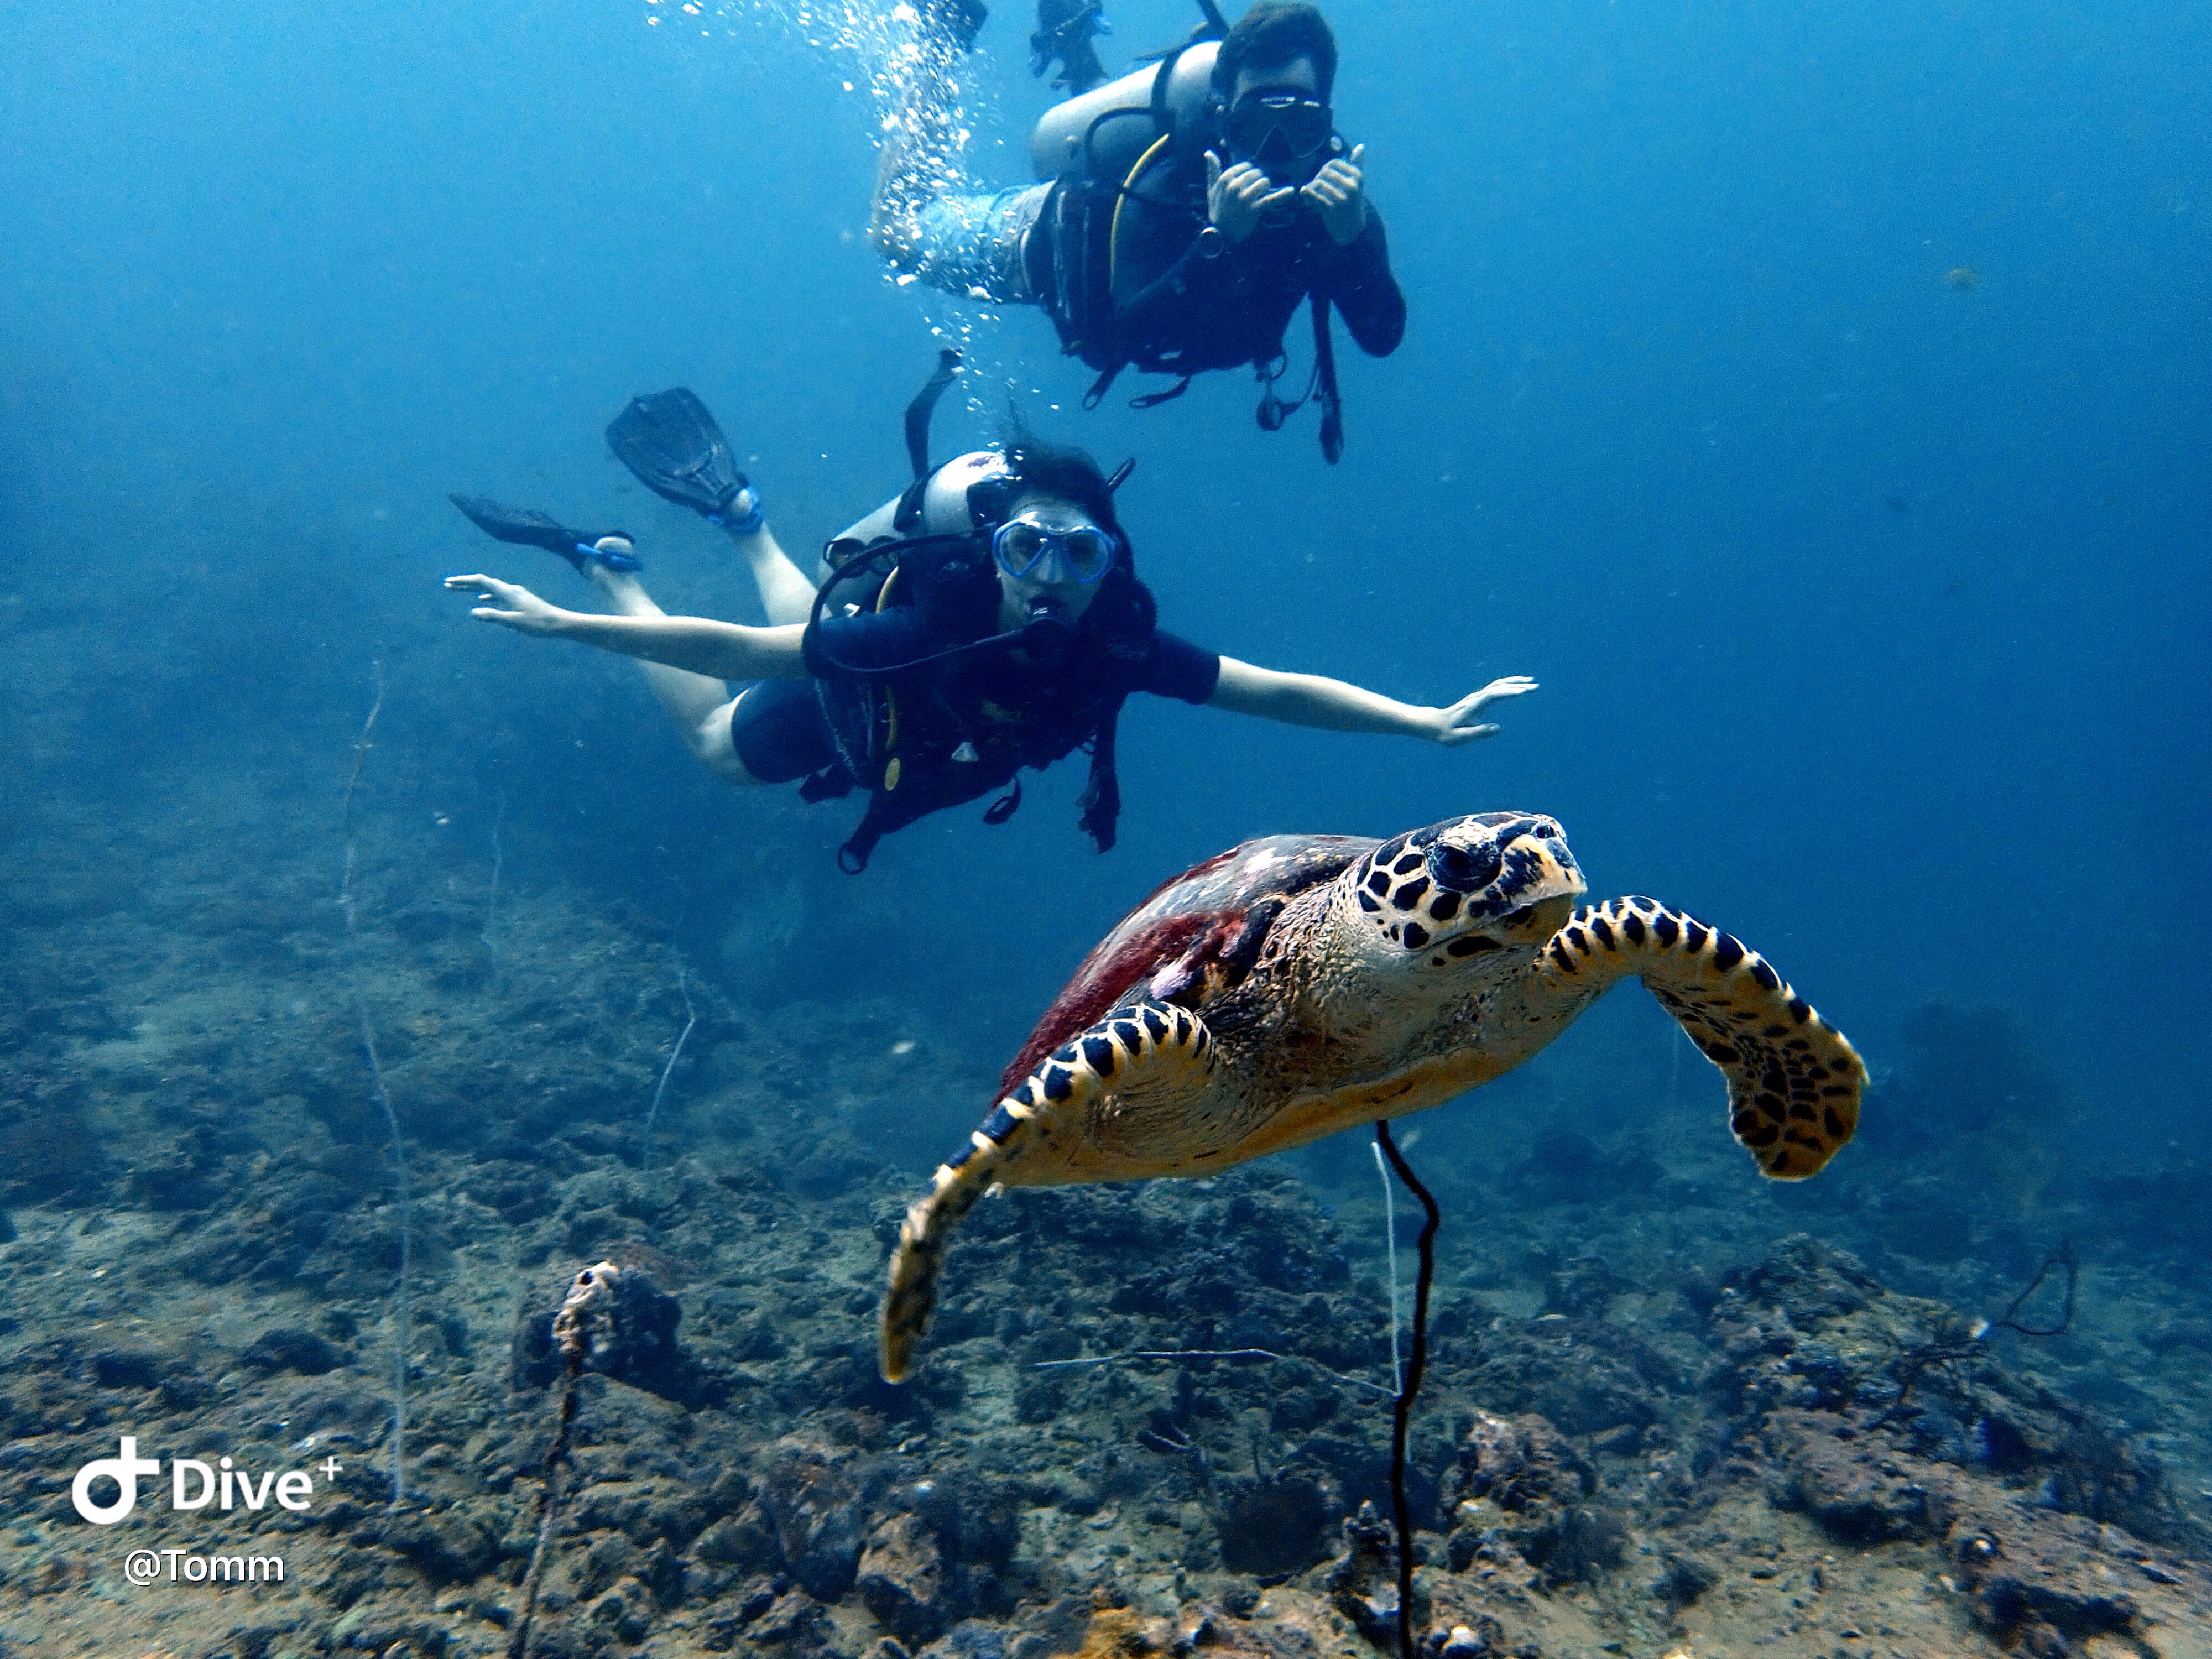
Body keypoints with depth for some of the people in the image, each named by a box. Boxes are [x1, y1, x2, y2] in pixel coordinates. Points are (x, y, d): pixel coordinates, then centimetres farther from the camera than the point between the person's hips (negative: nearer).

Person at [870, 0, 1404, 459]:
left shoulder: (1333, 189, -32)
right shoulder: (1164, 182, -44)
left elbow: (1383, 336, -39)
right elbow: (1135, 335, -51)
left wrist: (1353, 236, -56)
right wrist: (1219, 240, -63)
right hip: (1049, 235, -4)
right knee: (899, 227, 19)